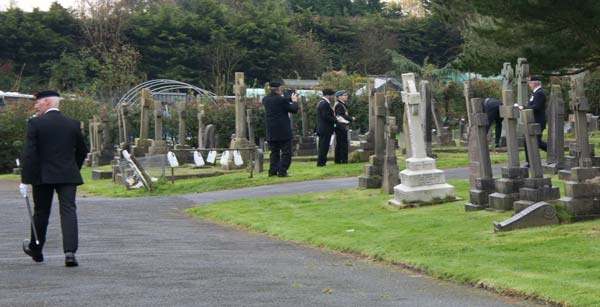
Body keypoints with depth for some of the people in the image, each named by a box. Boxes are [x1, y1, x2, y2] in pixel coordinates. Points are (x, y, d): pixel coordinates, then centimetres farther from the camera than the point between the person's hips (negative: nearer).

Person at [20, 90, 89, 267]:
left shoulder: (35, 123, -7)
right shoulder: (73, 124, 4)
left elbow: (28, 153, -11)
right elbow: (82, 151, 11)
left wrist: (25, 179, -11)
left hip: (43, 176, -1)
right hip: (68, 176, 1)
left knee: (41, 212, 14)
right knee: (68, 211, -4)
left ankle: (35, 249, 31)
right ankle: (70, 251, -20)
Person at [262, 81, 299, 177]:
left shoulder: (266, 99, 4)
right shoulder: (281, 100, -16)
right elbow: (294, 110, -9)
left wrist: (290, 99, 19)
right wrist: (294, 101, 8)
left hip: (271, 132, 6)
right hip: (283, 131, -6)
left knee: (274, 152, 14)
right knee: (286, 152, 1)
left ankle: (273, 171, 10)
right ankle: (282, 171, -4)